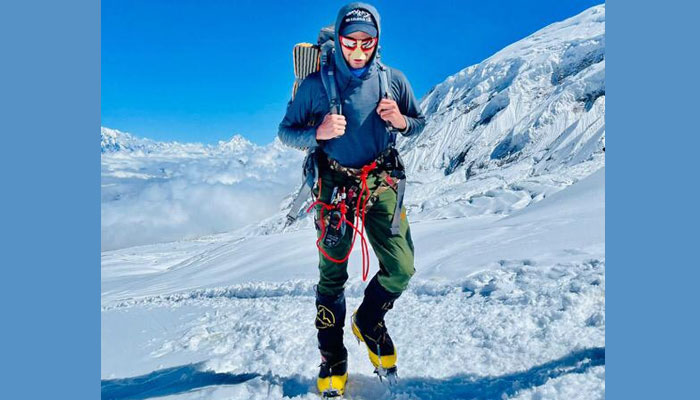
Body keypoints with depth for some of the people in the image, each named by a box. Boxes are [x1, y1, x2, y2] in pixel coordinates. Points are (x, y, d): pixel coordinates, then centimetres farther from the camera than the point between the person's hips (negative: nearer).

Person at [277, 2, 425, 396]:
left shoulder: (393, 80, 0)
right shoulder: (316, 84, -7)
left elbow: (420, 123, 10)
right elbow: (286, 132, -2)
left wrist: (401, 121, -14)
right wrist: (318, 133, -23)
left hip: (382, 183, 2)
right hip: (335, 184, -2)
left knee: (401, 269, -1)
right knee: (333, 276, 4)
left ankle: (369, 323, 31)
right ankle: (333, 362, 22)